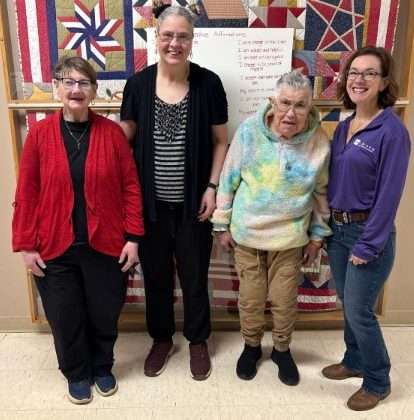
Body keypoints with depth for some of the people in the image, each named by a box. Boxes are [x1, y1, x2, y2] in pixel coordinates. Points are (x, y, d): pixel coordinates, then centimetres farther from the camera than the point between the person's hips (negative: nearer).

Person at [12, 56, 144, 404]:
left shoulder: (112, 132, -5)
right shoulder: (39, 133, -4)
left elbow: (131, 187, -3)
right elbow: (26, 193, -2)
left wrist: (133, 237, -6)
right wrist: (26, 244, -3)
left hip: (106, 244, 0)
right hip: (55, 247, 1)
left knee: (104, 313, 15)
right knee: (65, 316, 14)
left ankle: (103, 367, 42)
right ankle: (77, 373, 40)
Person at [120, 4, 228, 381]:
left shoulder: (208, 83, -5)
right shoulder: (139, 84, -2)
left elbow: (221, 141, 1)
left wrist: (212, 187, -7)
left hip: (193, 202, -1)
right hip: (151, 202, 2)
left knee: (194, 275, 13)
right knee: (156, 275, 15)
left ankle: (198, 341, 36)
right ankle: (162, 339, 38)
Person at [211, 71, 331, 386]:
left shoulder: (319, 142, -11)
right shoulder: (249, 130, -14)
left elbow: (321, 193, 1)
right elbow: (229, 180, -5)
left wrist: (317, 236, 5)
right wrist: (223, 224, -1)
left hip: (290, 238, 0)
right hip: (247, 234, 0)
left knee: (285, 301, 13)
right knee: (250, 299, 14)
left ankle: (282, 349, 40)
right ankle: (251, 346, 41)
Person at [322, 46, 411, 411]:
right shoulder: (343, 127, 7)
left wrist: (367, 246, -17)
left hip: (368, 232, -7)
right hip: (338, 229, 7)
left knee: (359, 310, 2)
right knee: (348, 304, 19)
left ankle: (378, 382, 25)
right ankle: (355, 361, 40)